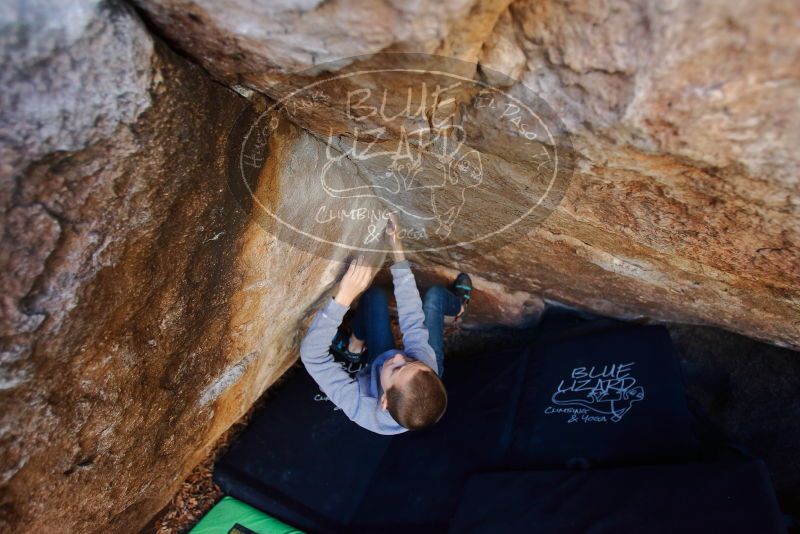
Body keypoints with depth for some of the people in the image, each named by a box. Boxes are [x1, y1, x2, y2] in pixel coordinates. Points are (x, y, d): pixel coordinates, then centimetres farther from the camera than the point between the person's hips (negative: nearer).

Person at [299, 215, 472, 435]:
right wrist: (398, 255, -37)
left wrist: (343, 298, -56)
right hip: (425, 371, 1)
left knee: (374, 295, -4)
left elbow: (311, 354, -45)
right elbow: (413, 323, -36)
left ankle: (356, 345, 27)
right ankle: (458, 304, 45)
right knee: (435, 293, 7)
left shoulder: (360, 409, -49)